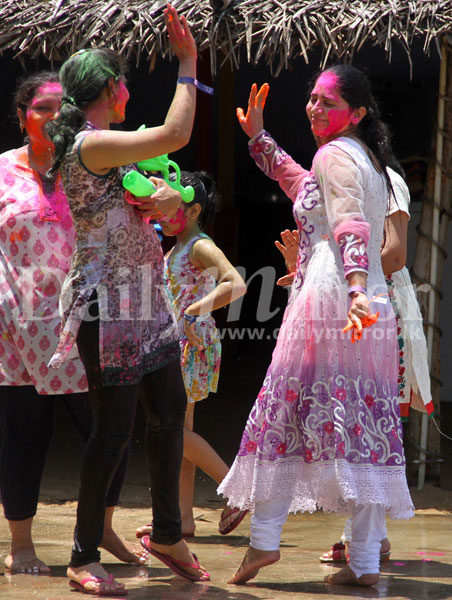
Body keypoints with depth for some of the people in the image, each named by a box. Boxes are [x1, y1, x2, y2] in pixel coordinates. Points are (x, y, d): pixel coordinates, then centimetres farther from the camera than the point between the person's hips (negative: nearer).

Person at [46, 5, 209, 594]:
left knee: (170, 413, 14)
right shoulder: (89, 146, -16)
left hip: (146, 303, 10)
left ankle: (167, 534, 27)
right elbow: (176, 133, -23)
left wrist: (166, 199, -4)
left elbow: (176, 198, 19)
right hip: (108, 307, -10)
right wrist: (187, 62, -13)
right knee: (114, 429, -6)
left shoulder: (109, 148, 15)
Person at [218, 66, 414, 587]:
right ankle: (366, 560, 1)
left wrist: (355, 289, -35)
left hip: (328, 295, -8)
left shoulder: (334, 154, -5)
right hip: (373, 304, 8)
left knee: (287, 409, 0)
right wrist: (257, 137, 41)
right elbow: (304, 187, 39)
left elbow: (351, 225, -21)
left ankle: (264, 539, 1)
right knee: (365, 424, 3)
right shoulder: (368, 158, 22)